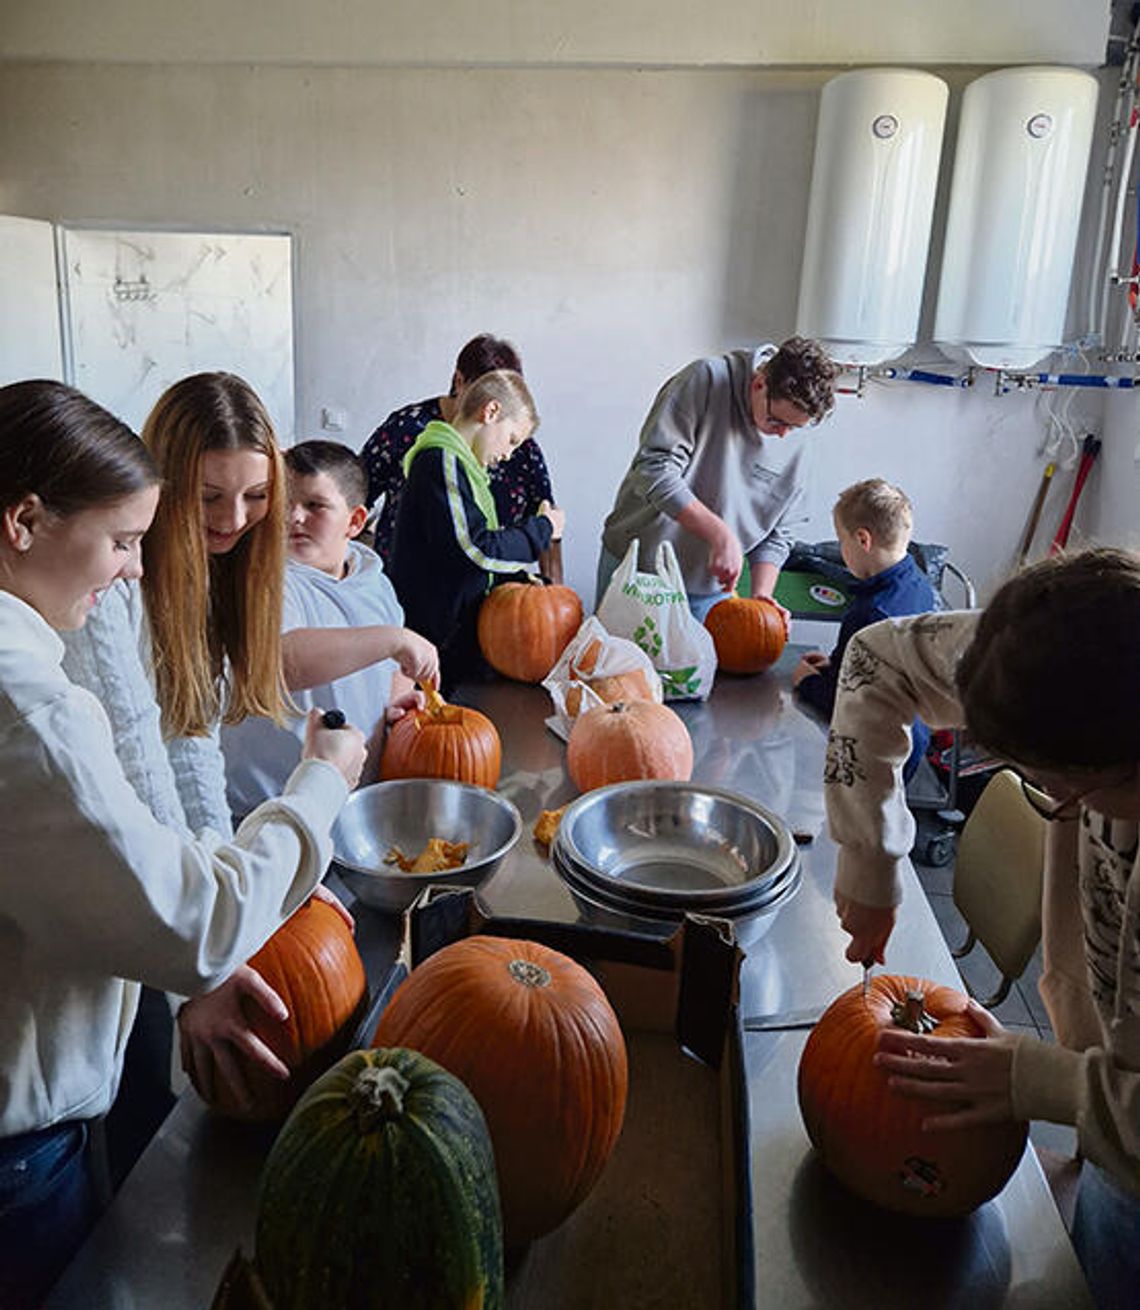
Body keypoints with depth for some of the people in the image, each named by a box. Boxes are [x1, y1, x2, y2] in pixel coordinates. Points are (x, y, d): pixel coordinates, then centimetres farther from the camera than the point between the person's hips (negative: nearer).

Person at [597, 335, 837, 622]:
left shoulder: (796, 445, -2)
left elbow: (778, 535, 5)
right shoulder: (707, 380, -15)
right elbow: (655, 468, -23)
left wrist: (760, 597, -12)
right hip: (636, 565, -3)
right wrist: (720, 534, -28)